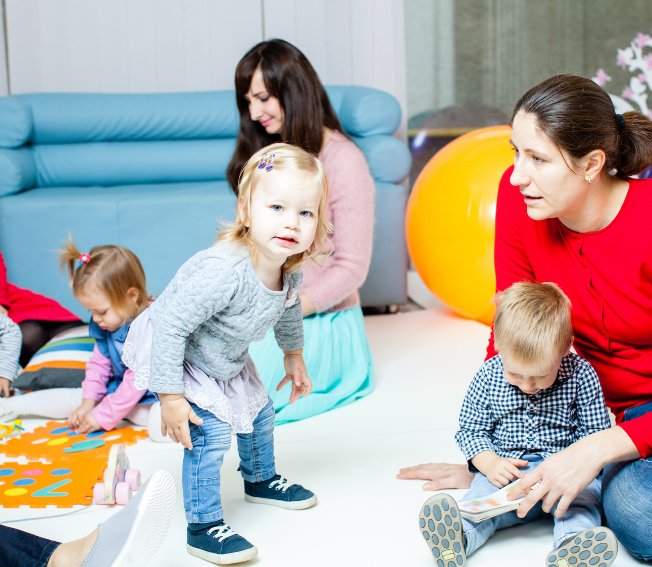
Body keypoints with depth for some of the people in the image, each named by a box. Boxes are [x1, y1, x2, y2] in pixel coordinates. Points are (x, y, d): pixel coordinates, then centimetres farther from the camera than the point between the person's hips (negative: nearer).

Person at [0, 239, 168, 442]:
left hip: (151, 398, -8)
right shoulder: (104, 326, 1)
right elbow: (99, 364, 12)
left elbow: (138, 380, -27)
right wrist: (88, 404, -1)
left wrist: (102, 416, -21)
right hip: (119, 391, 8)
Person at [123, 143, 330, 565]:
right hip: (176, 356, -8)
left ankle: (261, 479, 49)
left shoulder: (290, 270, -17)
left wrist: (294, 356, 23)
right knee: (210, 432, -16)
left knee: (258, 412, 20)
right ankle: (204, 526, 2)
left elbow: (288, 311, 9)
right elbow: (169, 326, -38)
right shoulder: (221, 272, -43)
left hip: (226, 360, 8)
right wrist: (171, 396, -33)